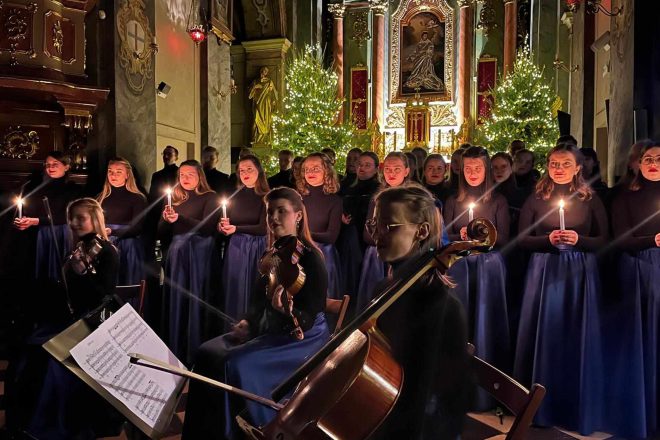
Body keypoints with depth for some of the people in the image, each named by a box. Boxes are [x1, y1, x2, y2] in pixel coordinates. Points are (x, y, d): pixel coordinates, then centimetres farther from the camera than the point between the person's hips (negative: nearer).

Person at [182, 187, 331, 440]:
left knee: (235, 364, -25)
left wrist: (284, 309, -38)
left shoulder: (311, 258, -16)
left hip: (303, 338, -8)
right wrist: (248, 322, -1)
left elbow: (307, 320, -19)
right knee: (208, 353, -8)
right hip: (269, 331, 8)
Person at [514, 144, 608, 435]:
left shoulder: (590, 200, 5)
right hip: (544, 273, 0)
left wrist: (579, 240, -16)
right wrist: (548, 239, -15)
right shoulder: (535, 199, 5)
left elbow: (603, 240, 3)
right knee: (543, 336, 2)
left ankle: (577, 410, 18)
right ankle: (541, 407, 17)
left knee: (577, 338, 2)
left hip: (580, 274, 0)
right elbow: (522, 239, 2)